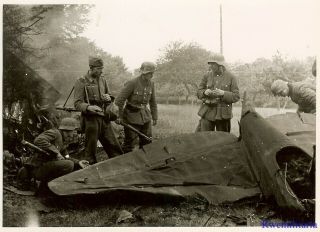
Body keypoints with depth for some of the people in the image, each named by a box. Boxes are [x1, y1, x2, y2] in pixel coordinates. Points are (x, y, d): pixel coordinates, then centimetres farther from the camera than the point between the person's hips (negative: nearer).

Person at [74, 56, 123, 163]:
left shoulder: (103, 80, 12)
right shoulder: (81, 82, -7)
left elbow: (109, 97, 23)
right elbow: (77, 104, -12)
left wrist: (108, 98, -2)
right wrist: (89, 107, -32)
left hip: (104, 118, 6)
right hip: (90, 119, -5)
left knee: (114, 147, 7)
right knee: (91, 151, 2)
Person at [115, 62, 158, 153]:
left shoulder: (151, 84, 1)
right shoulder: (132, 83, -18)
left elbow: (153, 102, 13)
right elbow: (119, 100, -15)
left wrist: (155, 117, 13)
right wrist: (119, 116, -13)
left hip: (145, 115, 6)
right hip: (132, 115, -6)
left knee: (147, 142, 10)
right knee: (129, 142, 0)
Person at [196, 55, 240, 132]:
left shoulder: (231, 77, 0)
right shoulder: (207, 76, 7)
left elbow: (236, 96, -4)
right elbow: (198, 92, 10)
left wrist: (223, 94, -19)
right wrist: (205, 92, -13)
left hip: (223, 114, -2)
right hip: (207, 112, 2)